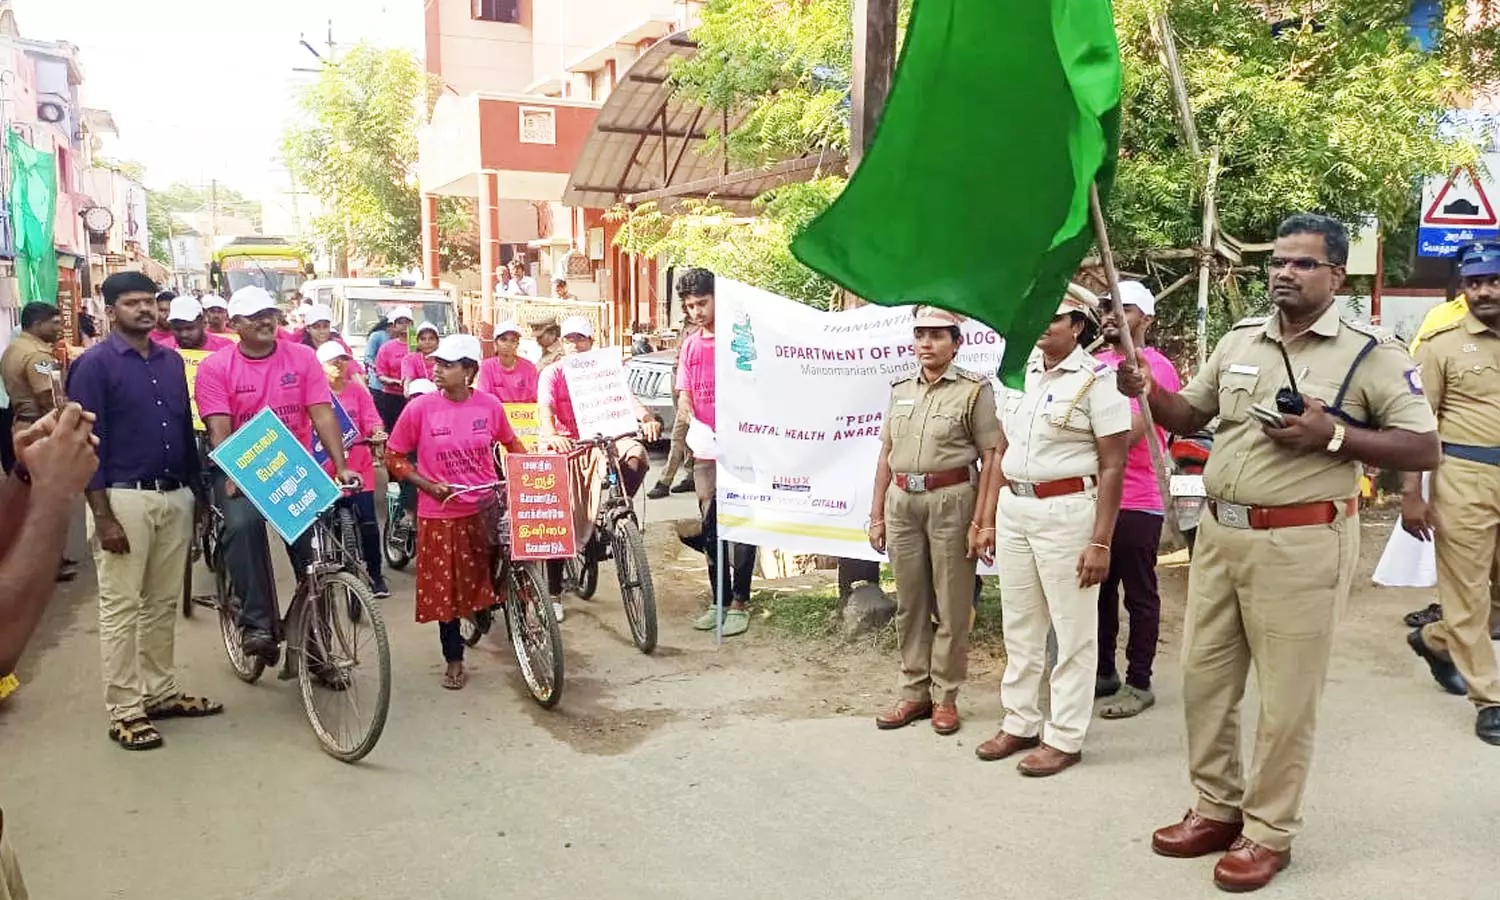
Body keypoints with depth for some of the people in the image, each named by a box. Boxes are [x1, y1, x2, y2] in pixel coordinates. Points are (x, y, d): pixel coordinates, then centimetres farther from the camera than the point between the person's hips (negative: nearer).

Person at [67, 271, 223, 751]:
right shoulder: (94, 365, -6)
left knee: (164, 602, 13)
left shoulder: (172, 361, 12)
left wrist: (198, 491, 13)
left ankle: (160, 692, 24)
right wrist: (103, 516, -15)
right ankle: (124, 710, 7)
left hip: (175, 497, 6)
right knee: (121, 606, 0)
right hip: (124, 498, -6)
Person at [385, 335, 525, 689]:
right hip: (440, 514, -1)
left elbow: (510, 443, 14)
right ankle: (454, 661, 26)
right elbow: (393, 456, -2)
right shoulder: (421, 407, -10)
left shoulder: (490, 406, -5)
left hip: (485, 510, 1)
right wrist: (427, 485, -13)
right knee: (446, 589, 10)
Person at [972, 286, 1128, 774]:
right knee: (1019, 626, 14)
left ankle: (1065, 737, 14)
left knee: (1072, 631, 4)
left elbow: (1112, 466, -11)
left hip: (1066, 511, -7)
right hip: (1013, 508, 7)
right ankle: (1020, 723, 26)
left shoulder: (1097, 379, -8)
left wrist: (1100, 542, -15)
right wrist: (986, 516, 13)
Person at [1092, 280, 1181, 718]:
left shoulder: (1156, 367, -10)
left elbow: (1130, 431, -20)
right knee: (1099, 589, 16)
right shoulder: (1094, 364, 11)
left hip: (1136, 503, -7)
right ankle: (1103, 671, 29)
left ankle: (1138, 683, 15)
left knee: (1139, 595, 5)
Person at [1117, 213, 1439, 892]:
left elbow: (1425, 450, -8)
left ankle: (1268, 831, 21)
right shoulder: (1238, 340, 10)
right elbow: (1190, 415, 17)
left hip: (1302, 544, -6)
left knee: (1286, 697, 4)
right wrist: (1146, 391, -3)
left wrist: (1332, 436, -20)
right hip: (1219, 534, 6)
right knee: (1203, 677, 13)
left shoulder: (1371, 353, -6)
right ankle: (1218, 808, 31)